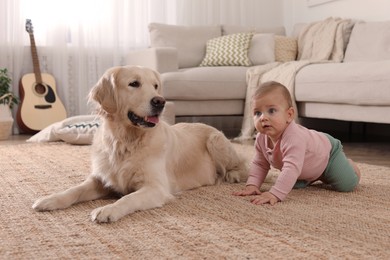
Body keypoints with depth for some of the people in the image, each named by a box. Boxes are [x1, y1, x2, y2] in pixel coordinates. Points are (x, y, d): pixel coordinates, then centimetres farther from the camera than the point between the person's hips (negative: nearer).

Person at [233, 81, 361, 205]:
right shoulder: (261, 139, -24)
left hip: (328, 152, -6)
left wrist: (274, 194, -64)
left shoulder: (294, 138, -48)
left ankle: (347, 163, 21)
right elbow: (259, 164, -10)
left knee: (347, 185, -11)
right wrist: (252, 185, -26)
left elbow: (291, 169, -57)